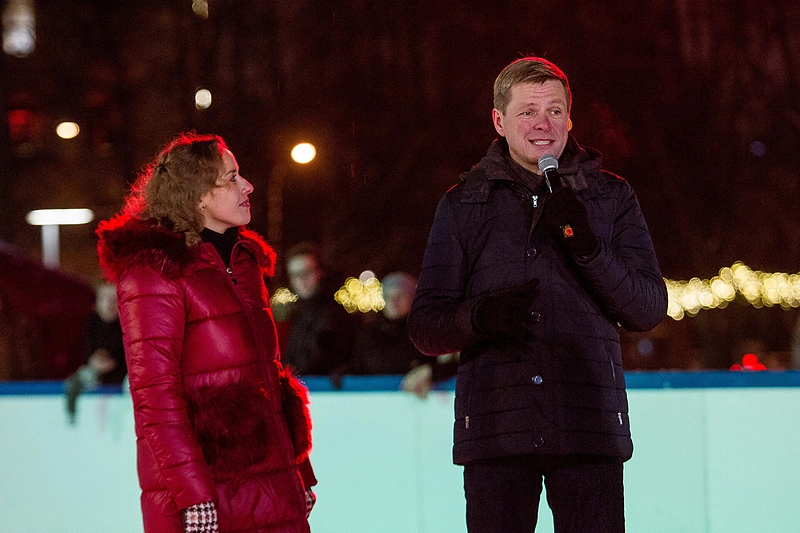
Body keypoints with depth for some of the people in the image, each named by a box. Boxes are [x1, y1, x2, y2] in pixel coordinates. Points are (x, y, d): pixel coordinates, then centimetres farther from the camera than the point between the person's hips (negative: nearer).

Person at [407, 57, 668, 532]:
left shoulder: (611, 198, 12)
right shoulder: (464, 204, 12)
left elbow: (649, 310, 5)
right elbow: (425, 328, 9)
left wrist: (589, 248, -11)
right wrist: (480, 316, -13)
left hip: (588, 428, 0)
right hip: (496, 431, 0)